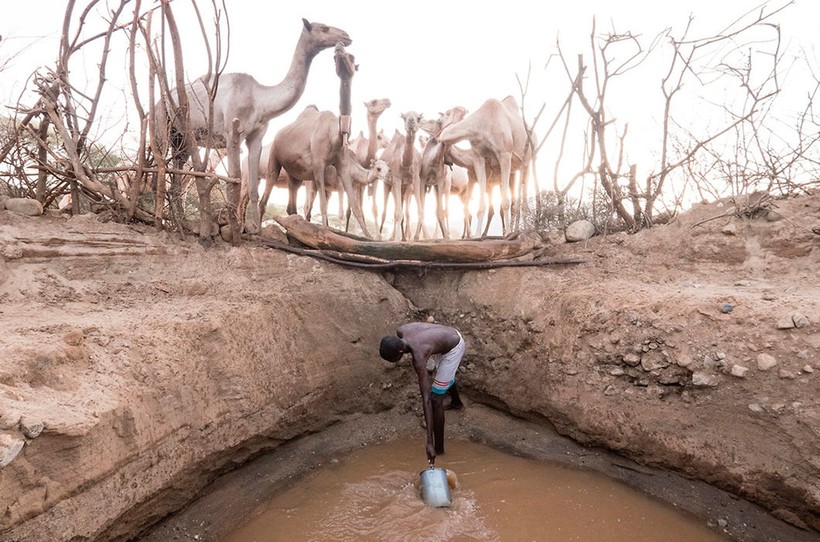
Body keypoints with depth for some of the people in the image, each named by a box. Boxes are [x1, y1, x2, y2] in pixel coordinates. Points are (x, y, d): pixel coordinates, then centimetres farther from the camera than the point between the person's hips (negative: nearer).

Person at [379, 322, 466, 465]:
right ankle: (456, 402, 67)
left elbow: (426, 399, -37)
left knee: (435, 399, -9)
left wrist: (429, 442, -36)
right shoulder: (400, 331, -19)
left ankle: (439, 448, 5)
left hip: (454, 349, -9)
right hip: (452, 334, 9)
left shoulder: (418, 359, -37)